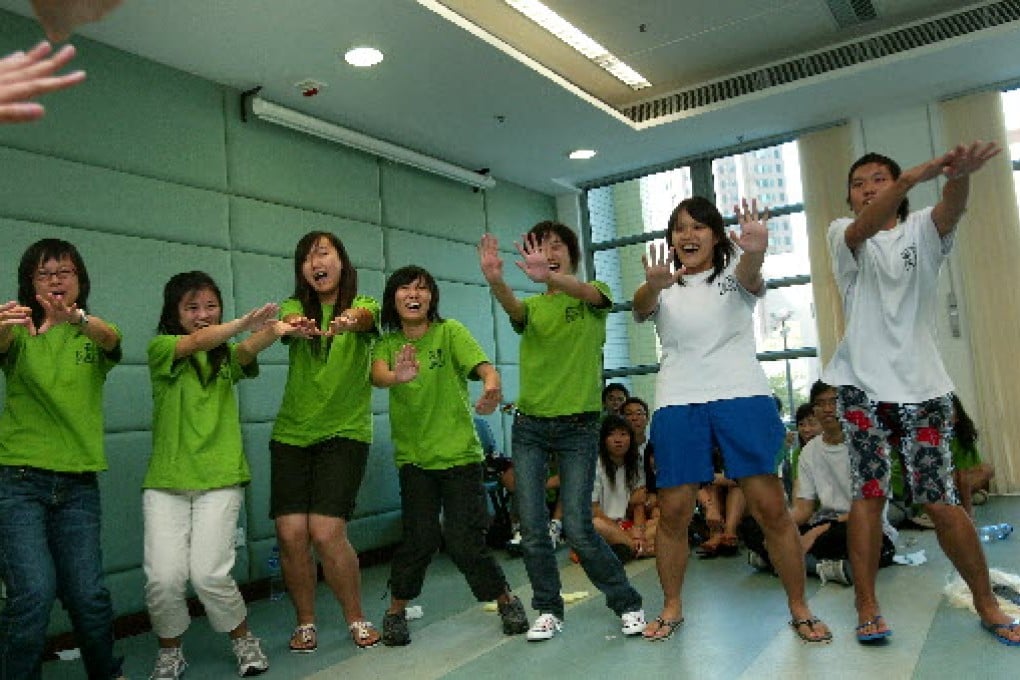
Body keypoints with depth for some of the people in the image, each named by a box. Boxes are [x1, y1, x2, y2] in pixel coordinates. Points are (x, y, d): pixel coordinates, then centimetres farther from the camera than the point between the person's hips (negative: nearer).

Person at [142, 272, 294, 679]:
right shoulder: (161, 348, 2)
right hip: (166, 481, 0)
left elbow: (246, 352, -13)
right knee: (163, 577, -9)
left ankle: (243, 640, 17)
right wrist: (245, 322, -39)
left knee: (209, 574, -10)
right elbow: (197, 342, -19)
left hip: (220, 481, 1)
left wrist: (273, 332, -37)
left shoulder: (225, 355, 11)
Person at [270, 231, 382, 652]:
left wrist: (348, 320, -49)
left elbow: (364, 315, -24)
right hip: (291, 433, 3)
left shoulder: (363, 305, 0)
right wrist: (297, 326, -43)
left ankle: (356, 618, 12)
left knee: (326, 532, -13)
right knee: (291, 533, -5)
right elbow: (287, 321, -18)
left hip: (344, 433, -3)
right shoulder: (295, 307, 6)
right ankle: (305, 622, 19)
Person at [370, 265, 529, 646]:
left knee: (464, 540, -2)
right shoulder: (388, 344, 3)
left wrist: (491, 381, -45)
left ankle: (506, 600, 22)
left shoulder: (449, 331, -4)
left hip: (459, 452, -2)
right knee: (420, 538, -5)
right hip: (414, 457, 2)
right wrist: (396, 376, -43)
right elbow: (377, 375, -18)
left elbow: (480, 364, -20)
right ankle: (396, 611, 20)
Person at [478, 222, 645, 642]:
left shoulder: (593, 295, 4)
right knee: (532, 528, 3)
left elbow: (590, 293, -22)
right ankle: (548, 610, 21)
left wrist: (550, 276, -45)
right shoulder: (532, 306, 10)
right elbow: (513, 308, -15)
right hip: (529, 425, 3)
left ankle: (627, 604, 14)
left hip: (579, 424, -3)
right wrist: (496, 281, -40)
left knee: (578, 528, -6)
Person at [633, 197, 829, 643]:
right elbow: (641, 308, -10)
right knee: (673, 512, 2)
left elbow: (752, 279, -15)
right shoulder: (663, 287, 13)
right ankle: (672, 607, 20)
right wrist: (653, 285, -36)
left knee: (770, 507, -3)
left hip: (743, 396, -1)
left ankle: (799, 609, 14)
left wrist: (755, 252, -41)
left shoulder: (734, 275, 10)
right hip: (678, 403, 1)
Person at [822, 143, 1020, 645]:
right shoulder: (843, 234, 6)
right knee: (868, 494, -3)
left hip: (922, 385, 1)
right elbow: (864, 227, -19)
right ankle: (867, 608, 5)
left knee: (939, 501, 1)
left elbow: (951, 210, -16)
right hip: (862, 384, -1)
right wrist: (918, 173, -35)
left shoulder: (922, 230, 8)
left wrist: (959, 176, -40)